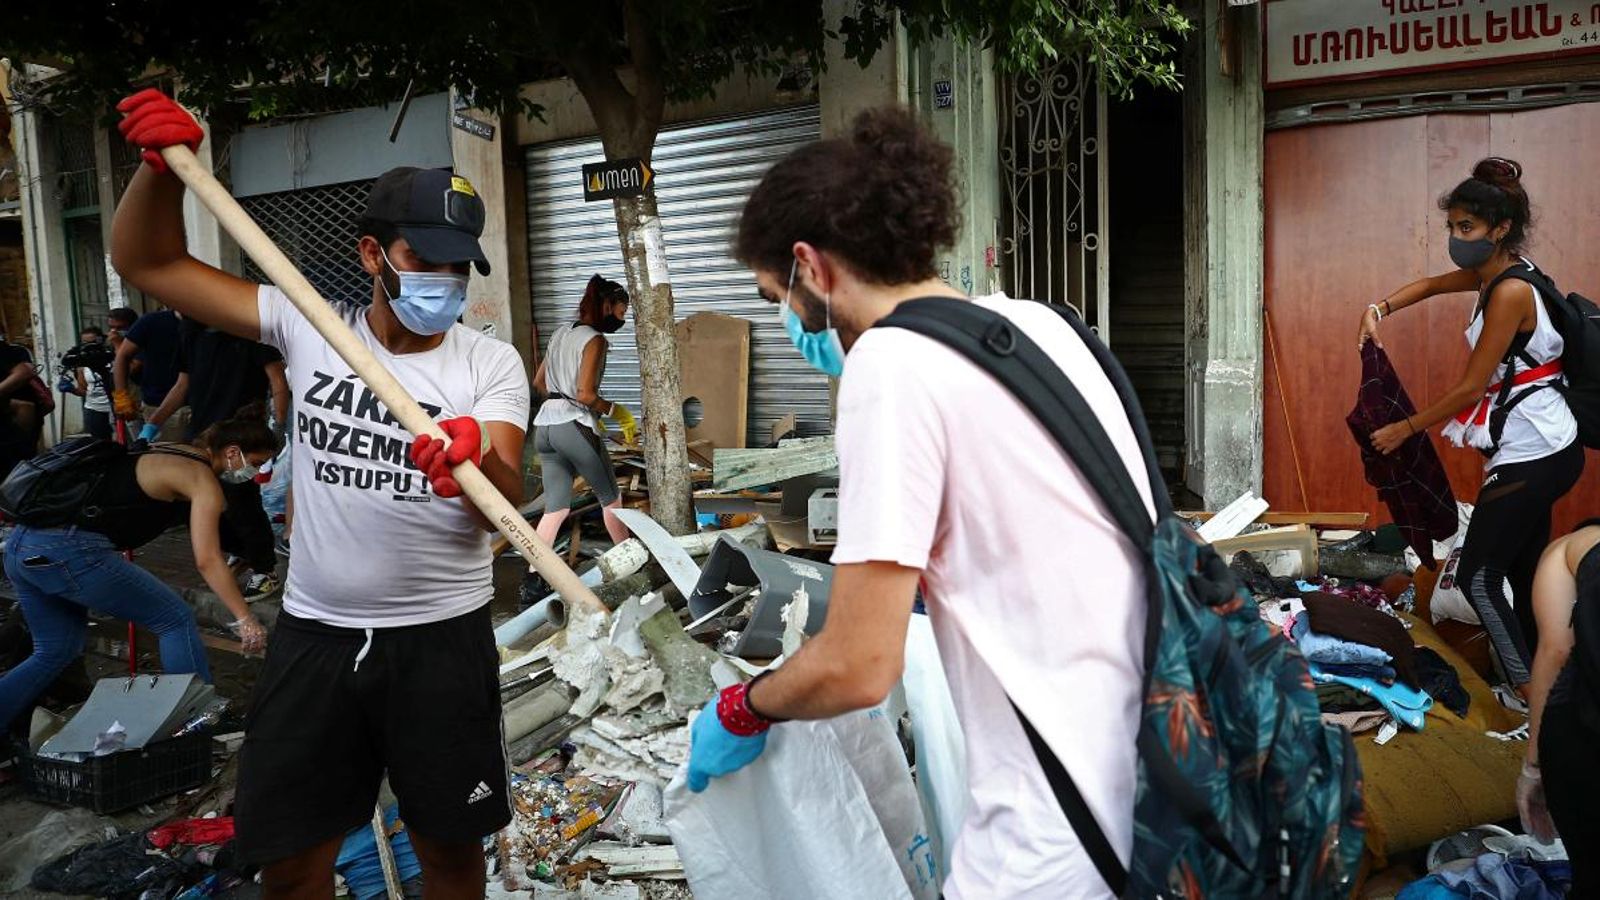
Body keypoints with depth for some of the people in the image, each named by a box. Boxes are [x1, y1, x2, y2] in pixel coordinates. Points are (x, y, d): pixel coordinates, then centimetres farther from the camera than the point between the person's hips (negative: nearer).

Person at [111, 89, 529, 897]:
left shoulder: (491, 363, -5)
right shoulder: (307, 327, 0)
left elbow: (507, 498, -17)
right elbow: (149, 264, 3)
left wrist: (478, 459, -41)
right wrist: (162, 166, -15)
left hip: (441, 640, -1)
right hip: (314, 634, 2)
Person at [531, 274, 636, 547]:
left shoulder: (561, 332, 16)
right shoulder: (594, 339, -8)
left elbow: (538, 382, 21)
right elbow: (585, 394, -17)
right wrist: (616, 411, -4)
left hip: (545, 425, 8)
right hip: (573, 426, -7)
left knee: (556, 508, 9)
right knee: (611, 499, 9)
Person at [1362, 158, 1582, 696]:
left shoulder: (1510, 291, -19)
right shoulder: (1499, 270, 7)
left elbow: (1470, 388, -19)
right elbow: (1433, 285, 23)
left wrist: (1406, 429, -9)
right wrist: (1381, 309, 3)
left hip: (1531, 456, -10)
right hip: (1545, 449, 10)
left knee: (1477, 576, -4)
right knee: (1525, 575, 16)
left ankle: (1528, 692, 2)